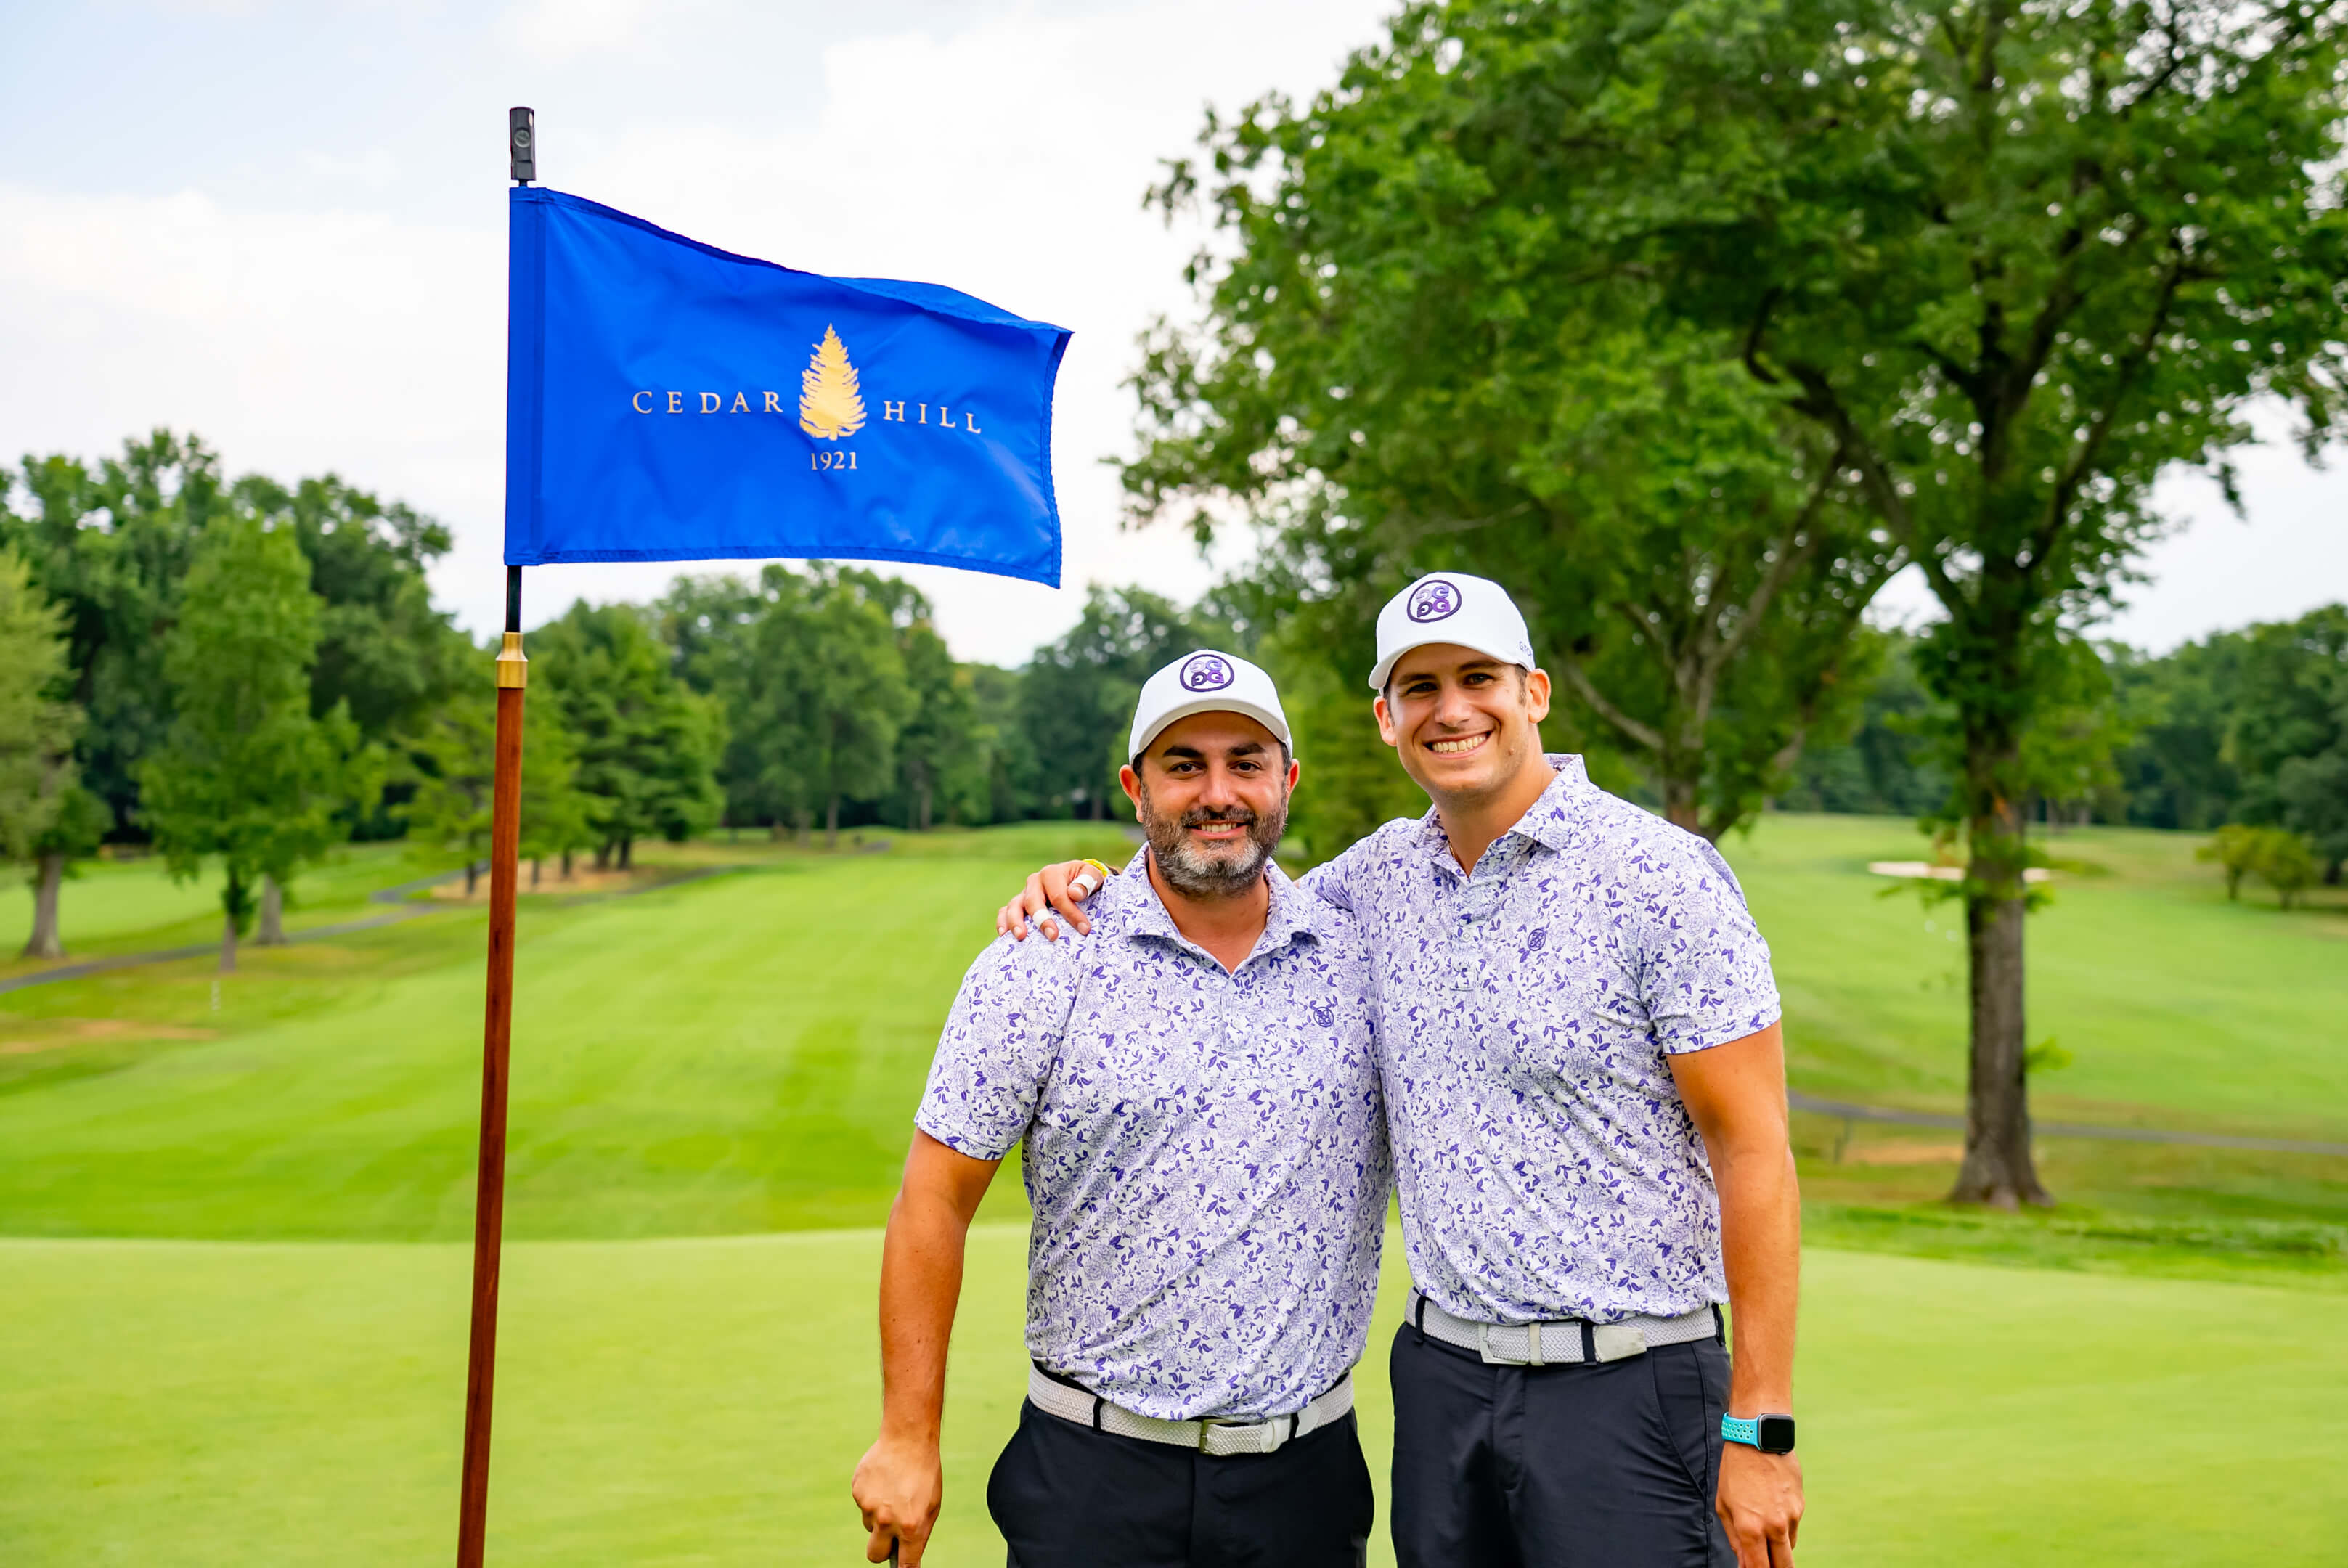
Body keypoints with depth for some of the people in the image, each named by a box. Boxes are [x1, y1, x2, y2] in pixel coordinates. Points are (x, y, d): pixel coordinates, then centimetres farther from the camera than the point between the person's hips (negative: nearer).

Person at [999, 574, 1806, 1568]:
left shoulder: (1661, 876, -10)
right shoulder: (1385, 872, 7)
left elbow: (1754, 1152, -11)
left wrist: (1760, 1427, -14)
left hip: (1624, 1383, -5)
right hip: (1440, 1374, 5)